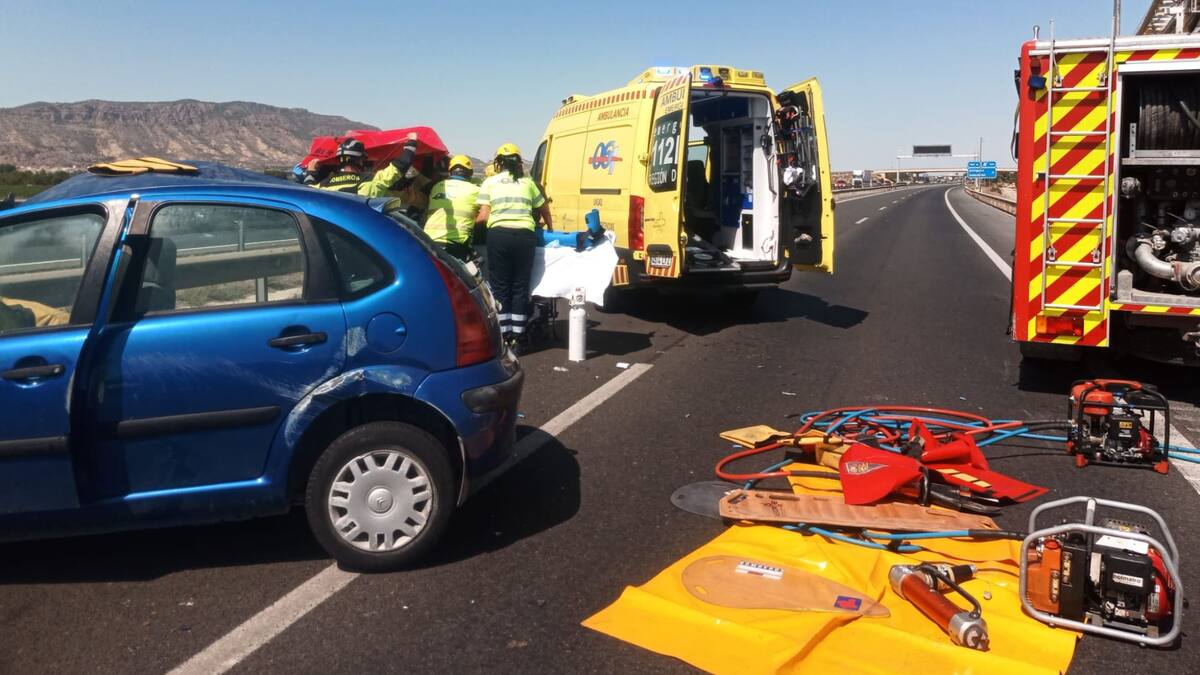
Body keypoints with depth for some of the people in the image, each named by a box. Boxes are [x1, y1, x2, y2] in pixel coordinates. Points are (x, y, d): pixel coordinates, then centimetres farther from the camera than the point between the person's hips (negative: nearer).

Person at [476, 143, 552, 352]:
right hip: (525, 236, 2)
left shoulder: (490, 182, 12)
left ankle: (505, 337, 6)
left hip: (499, 235, -1)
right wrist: (550, 228, 46)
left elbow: (484, 216, 5)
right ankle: (518, 338, 8)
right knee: (520, 287, 7)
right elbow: (544, 209, 29)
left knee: (500, 287, 6)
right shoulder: (527, 182, 19)